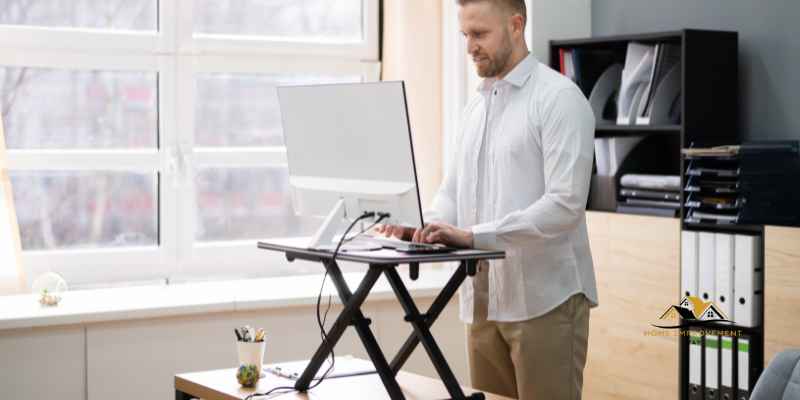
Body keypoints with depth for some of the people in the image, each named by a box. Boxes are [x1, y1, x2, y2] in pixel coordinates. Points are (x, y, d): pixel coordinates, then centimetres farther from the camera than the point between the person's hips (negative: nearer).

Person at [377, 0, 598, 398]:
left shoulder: (559, 98, -9)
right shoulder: (475, 106, 16)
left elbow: (565, 203, -19)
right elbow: (452, 191, 16)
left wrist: (473, 235, -25)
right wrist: (422, 226, -6)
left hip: (544, 299, -7)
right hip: (483, 299, 7)